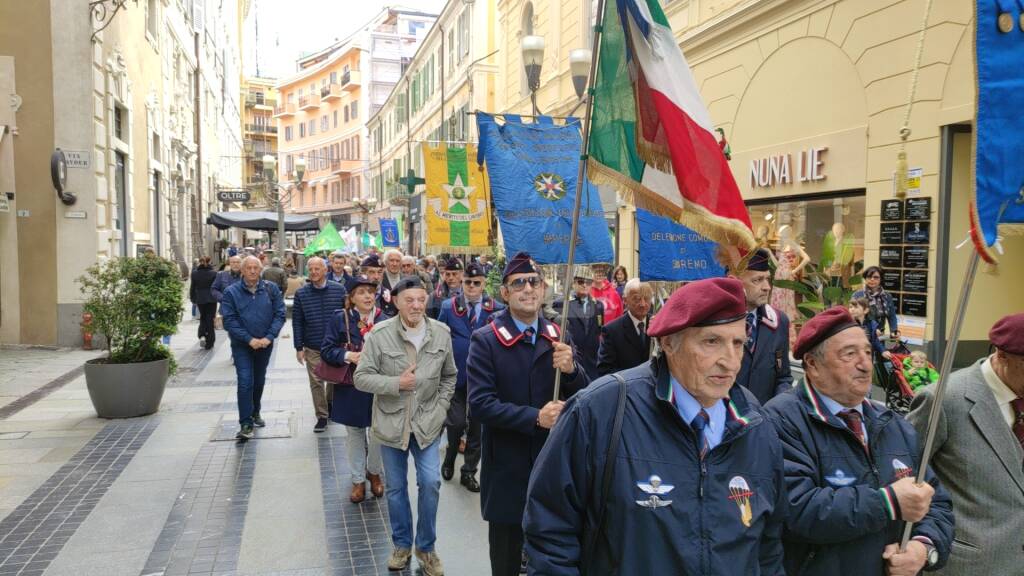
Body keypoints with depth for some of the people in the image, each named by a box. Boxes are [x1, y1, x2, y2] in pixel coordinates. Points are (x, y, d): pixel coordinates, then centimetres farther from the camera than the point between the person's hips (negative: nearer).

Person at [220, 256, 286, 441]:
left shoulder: (271, 289, -3)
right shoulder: (231, 292, -8)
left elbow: (280, 314, -4)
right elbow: (229, 320, -10)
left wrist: (269, 337, -15)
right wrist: (249, 339, -18)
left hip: (265, 344, 3)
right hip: (241, 345, -3)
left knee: (259, 381, 17)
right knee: (245, 382, -12)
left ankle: (255, 412, 38)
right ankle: (246, 424, -8)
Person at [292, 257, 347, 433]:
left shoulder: (339, 290, -3)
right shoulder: (301, 294, -2)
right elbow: (297, 322, 0)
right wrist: (299, 347, -3)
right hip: (312, 347, 0)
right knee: (316, 382, 3)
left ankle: (331, 403, 41)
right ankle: (322, 416, 14)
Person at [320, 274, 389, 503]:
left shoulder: (385, 320, -4)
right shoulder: (339, 319, -4)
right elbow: (326, 350, -4)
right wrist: (348, 355, -20)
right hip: (351, 389, 0)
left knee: (378, 433, 9)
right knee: (354, 433, 13)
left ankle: (374, 472, 36)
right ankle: (358, 480, 30)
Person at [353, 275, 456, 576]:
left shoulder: (442, 333, -5)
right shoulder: (379, 334, -14)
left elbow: (449, 376, 7)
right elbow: (361, 377, -11)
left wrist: (440, 409, -1)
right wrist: (396, 383, -23)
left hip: (427, 422, 1)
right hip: (391, 422, -1)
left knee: (430, 483, -1)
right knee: (396, 488, 12)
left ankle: (426, 546, 21)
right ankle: (402, 544, 32)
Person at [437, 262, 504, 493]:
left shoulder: (497, 309, -2)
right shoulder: (449, 307, 0)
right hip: (456, 375, -1)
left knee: (476, 426, 8)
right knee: (457, 422, -3)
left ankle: (469, 471, 24)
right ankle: (449, 458, 28)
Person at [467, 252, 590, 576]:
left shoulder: (559, 338, 2)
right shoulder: (486, 340, -10)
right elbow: (480, 403, -18)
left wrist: (571, 369, -20)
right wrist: (535, 417, -26)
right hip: (506, 469, -3)